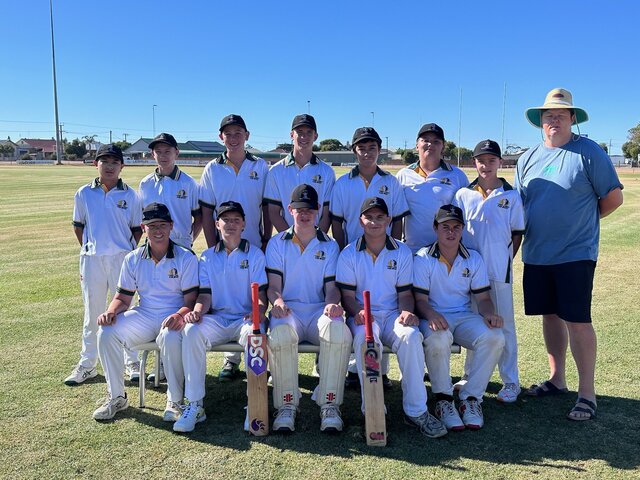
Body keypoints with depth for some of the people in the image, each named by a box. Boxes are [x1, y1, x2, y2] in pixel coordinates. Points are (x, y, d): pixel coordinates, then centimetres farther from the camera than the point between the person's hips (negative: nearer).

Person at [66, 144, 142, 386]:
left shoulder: (130, 195, 2)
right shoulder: (84, 194, 5)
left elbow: (137, 229, 5)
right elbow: (78, 226, 12)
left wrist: (132, 255, -4)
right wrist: (88, 249, 4)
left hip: (123, 258, -1)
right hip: (92, 259, 2)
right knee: (92, 314, 11)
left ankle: (132, 363, 16)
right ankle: (87, 365, 22)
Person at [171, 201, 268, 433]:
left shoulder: (255, 254, 8)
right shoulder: (208, 257, 15)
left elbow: (261, 293, 1)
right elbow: (205, 294, 8)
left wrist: (258, 312, -22)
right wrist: (197, 311, -15)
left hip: (244, 318, -2)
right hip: (216, 319, 2)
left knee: (254, 334, -37)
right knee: (191, 331, -30)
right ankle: (195, 405, -25)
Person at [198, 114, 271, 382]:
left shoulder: (261, 167, 4)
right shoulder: (212, 169, 4)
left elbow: (267, 209, 5)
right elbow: (206, 212, 4)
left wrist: (266, 243, -1)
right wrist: (213, 248, -3)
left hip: (255, 247, 0)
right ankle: (231, 359, 17)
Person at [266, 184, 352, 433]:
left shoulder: (329, 245, 15)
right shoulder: (277, 243, 13)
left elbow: (331, 285, 7)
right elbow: (273, 285, 4)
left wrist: (332, 303, -17)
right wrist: (276, 300, -21)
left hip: (319, 310, 1)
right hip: (288, 309, -1)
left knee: (340, 332, -34)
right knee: (280, 335, -37)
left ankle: (329, 405, -21)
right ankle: (286, 405, -20)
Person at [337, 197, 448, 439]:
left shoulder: (402, 252, 10)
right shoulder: (349, 254, 6)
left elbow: (405, 292, 8)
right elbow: (348, 295, 1)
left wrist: (406, 311, -15)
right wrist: (358, 312, -21)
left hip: (392, 314, 1)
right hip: (363, 315, -1)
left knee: (411, 336, -31)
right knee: (365, 337, -36)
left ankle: (416, 410, -21)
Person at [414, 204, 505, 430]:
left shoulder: (474, 259, 8)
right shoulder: (423, 258, -3)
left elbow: (482, 297, 7)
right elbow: (420, 299, -8)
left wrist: (489, 313, -17)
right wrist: (431, 315, -31)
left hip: (465, 316, 4)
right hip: (434, 317, -3)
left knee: (495, 337, -26)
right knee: (439, 339, -38)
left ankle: (471, 398, -11)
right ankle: (443, 399, -15)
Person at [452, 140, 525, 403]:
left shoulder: (511, 196, 0)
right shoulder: (463, 194, 4)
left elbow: (517, 233, 3)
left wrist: (503, 261, -4)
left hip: (499, 271, -2)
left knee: (504, 324, 5)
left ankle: (510, 382, 16)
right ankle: (470, 376, 26)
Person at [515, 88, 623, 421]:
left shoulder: (589, 152, -5)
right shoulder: (528, 159, 11)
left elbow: (613, 197, -4)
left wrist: (582, 219, 3)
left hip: (575, 254, -5)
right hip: (536, 255, 5)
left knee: (577, 319, -4)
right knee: (550, 315, 13)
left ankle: (587, 393, 7)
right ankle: (556, 380, 28)